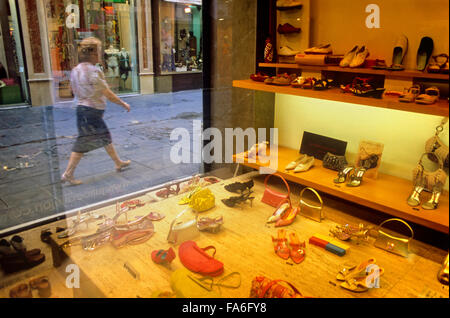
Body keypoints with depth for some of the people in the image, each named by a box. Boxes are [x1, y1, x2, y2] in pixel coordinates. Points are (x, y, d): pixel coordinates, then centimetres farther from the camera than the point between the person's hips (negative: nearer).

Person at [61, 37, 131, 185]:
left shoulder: (75, 70, 8)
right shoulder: (93, 71, -18)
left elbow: (76, 92, 14)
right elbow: (108, 94, -16)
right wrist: (123, 104, -5)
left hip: (82, 108, 10)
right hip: (92, 111, -10)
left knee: (105, 136, 20)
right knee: (83, 143, -3)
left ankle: (118, 163, 34)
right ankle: (68, 174, 4)